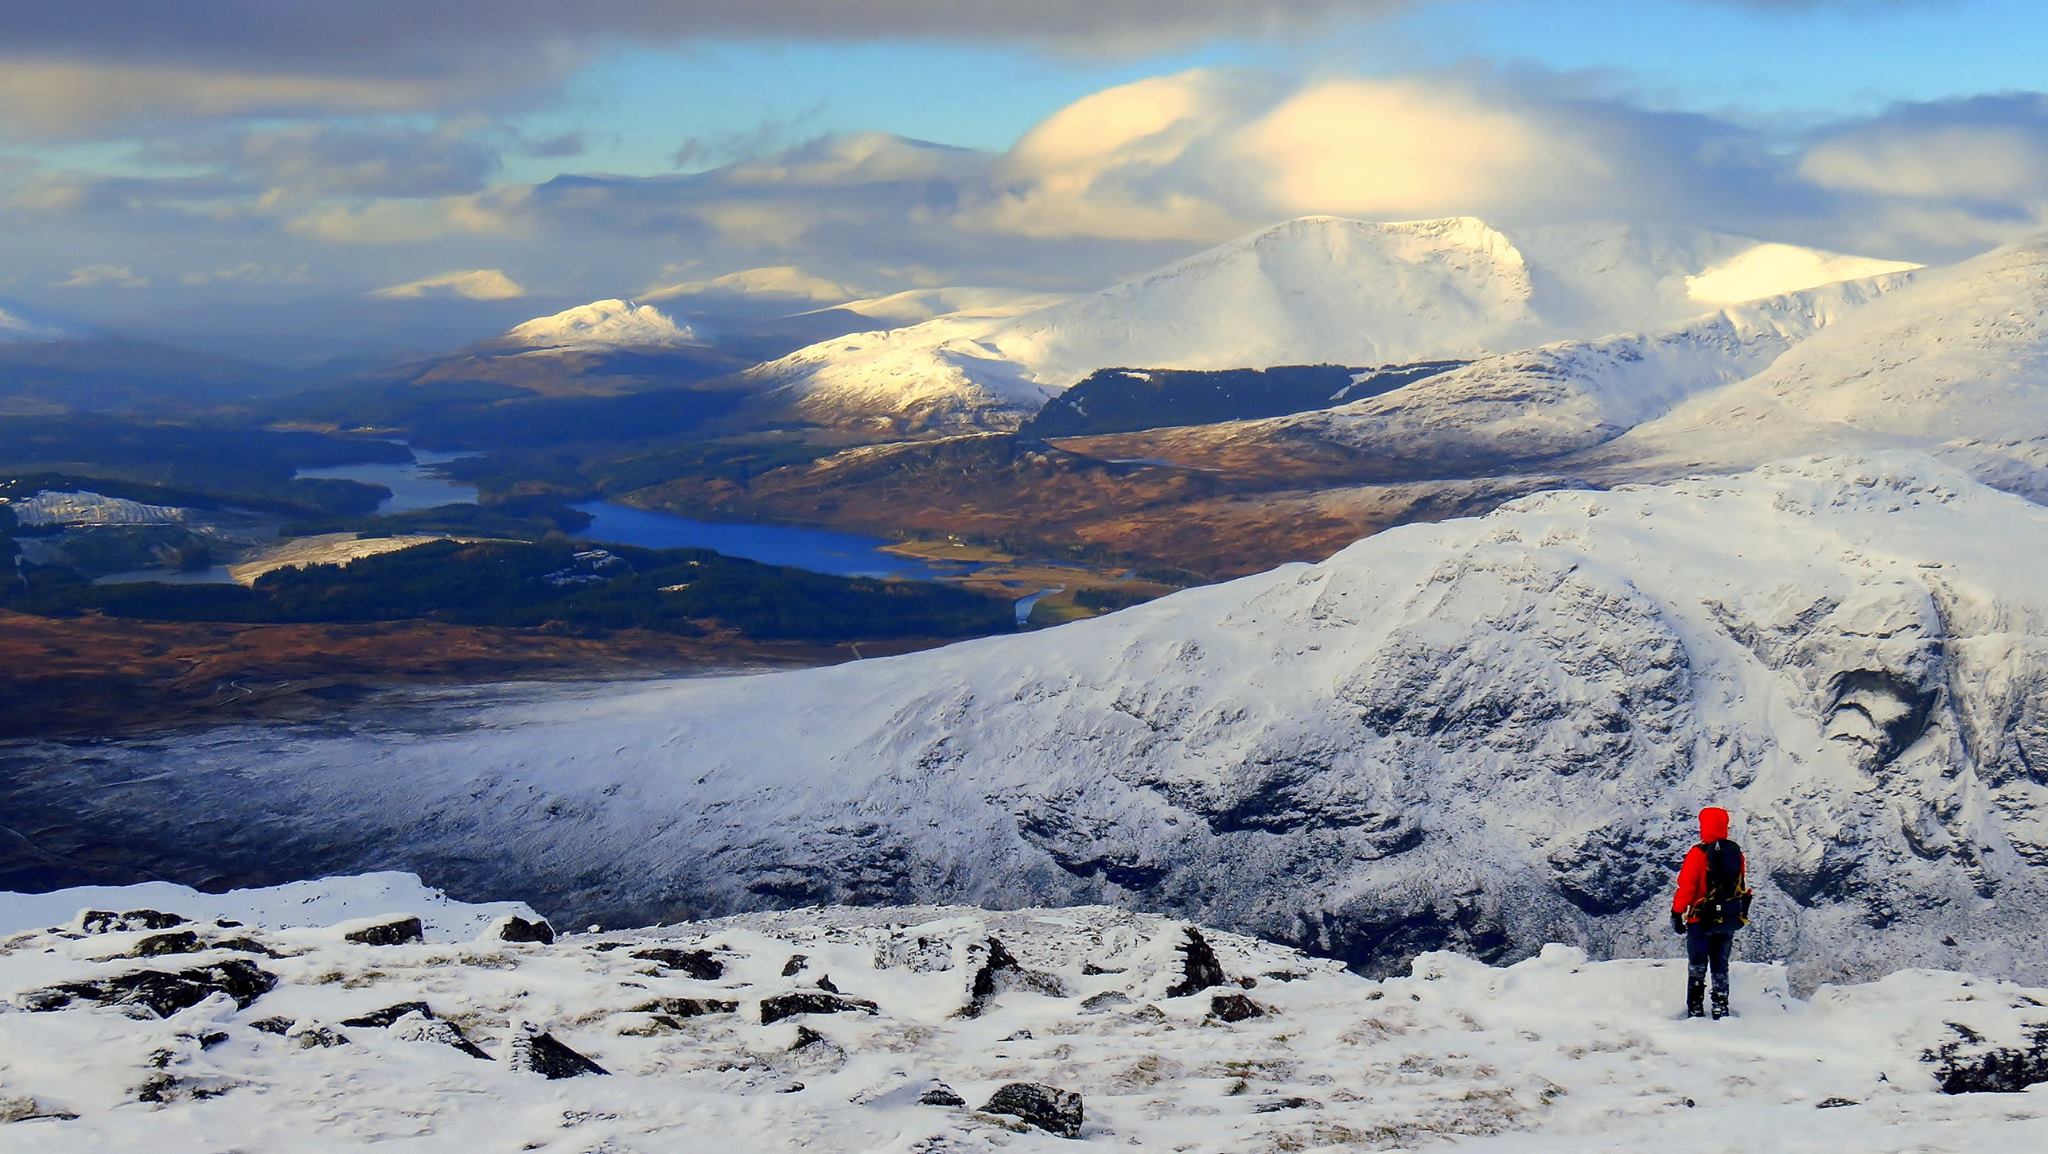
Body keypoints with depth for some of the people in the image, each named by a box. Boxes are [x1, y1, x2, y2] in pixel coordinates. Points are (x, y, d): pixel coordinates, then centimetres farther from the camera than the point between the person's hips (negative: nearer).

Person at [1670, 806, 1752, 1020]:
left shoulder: (1698, 854, -13)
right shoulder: (1737, 853, 4)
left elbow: (1685, 887, -14)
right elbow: (1744, 888, 13)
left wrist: (1677, 914, -6)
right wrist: (1741, 915, 23)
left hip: (1701, 920, -5)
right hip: (1729, 921, 5)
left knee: (1697, 967, 3)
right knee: (1720, 966, 14)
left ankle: (1695, 1010, 0)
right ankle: (1721, 1010, 11)